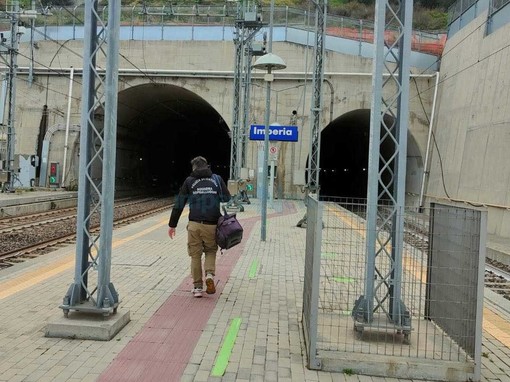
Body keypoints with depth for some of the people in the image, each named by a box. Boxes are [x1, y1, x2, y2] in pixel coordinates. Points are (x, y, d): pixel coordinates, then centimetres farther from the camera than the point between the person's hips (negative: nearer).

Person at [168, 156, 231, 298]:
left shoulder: (189, 181, 7)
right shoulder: (217, 179, 10)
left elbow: (179, 204, 7)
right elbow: (227, 201, 6)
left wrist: (172, 224, 11)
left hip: (194, 224, 0)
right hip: (212, 225, 1)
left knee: (195, 255, 10)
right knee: (211, 251, 18)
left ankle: (197, 287, 10)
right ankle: (210, 274, -6)